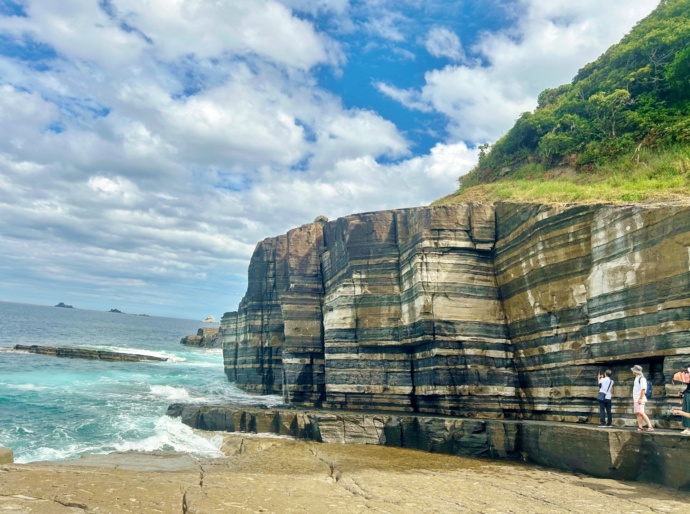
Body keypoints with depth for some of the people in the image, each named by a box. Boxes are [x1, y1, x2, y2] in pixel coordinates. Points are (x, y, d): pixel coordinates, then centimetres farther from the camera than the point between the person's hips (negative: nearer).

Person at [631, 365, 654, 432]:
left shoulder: (642, 378, -13)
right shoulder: (636, 378, 17)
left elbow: (643, 389, -19)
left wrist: (640, 398, -23)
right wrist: (634, 399, 23)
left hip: (640, 399, -10)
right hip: (636, 399, 10)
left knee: (641, 413, -16)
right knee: (637, 413, 7)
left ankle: (650, 426, -15)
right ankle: (640, 427, 8)